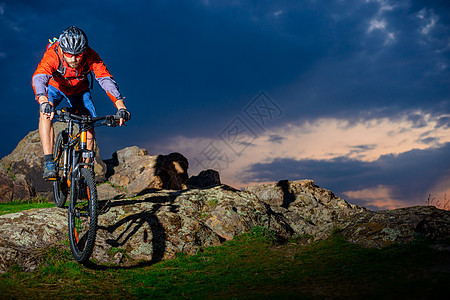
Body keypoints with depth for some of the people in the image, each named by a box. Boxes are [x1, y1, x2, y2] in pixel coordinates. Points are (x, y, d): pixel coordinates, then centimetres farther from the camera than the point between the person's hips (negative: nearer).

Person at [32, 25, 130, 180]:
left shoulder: (91, 57, -32)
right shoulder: (52, 55, -38)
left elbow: (106, 79, -40)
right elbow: (38, 77, -52)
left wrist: (120, 106, -55)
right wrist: (43, 101, -72)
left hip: (79, 90, 2)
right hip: (55, 87, -2)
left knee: (89, 127, -12)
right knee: (45, 112, -31)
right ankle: (49, 162, -31)